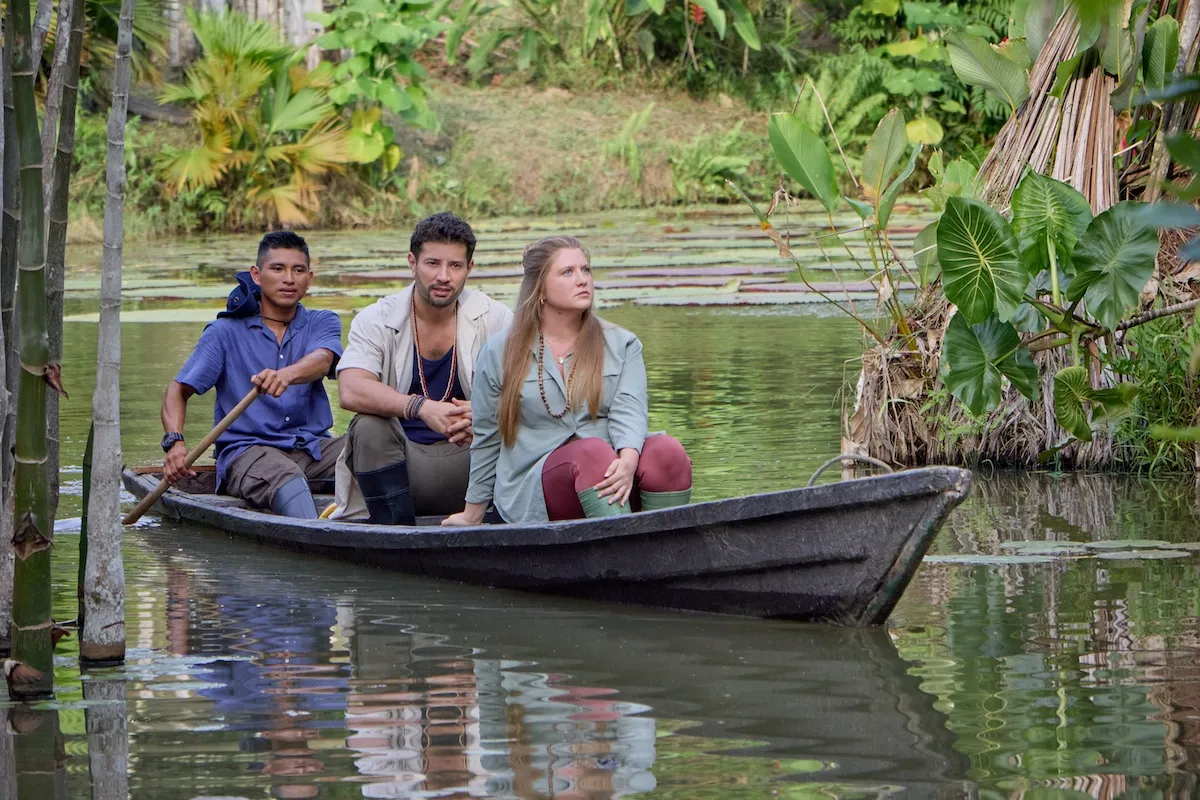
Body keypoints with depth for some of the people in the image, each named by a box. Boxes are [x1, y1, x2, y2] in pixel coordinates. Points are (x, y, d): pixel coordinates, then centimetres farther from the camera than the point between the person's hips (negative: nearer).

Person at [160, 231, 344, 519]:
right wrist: (174, 441, -17)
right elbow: (178, 390, 5)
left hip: (314, 448, 3)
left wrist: (287, 375, -36)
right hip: (246, 449, -3)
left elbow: (322, 361, -10)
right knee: (287, 479, -38)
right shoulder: (226, 331, 9)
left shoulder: (321, 323, 14)